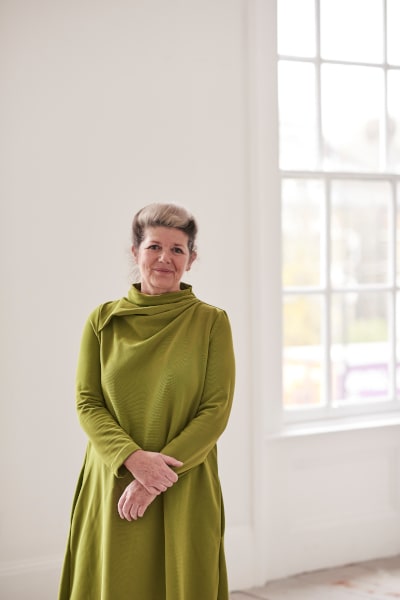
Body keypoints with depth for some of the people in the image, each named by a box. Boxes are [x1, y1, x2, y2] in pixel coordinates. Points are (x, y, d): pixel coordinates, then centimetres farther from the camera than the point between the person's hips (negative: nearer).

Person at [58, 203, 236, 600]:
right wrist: (133, 458, -16)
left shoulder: (211, 322, -1)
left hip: (185, 493, -1)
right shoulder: (103, 321, 3)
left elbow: (216, 411, -6)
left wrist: (160, 473, -15)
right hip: (112, 487, 1)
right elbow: (87, 404, 0)